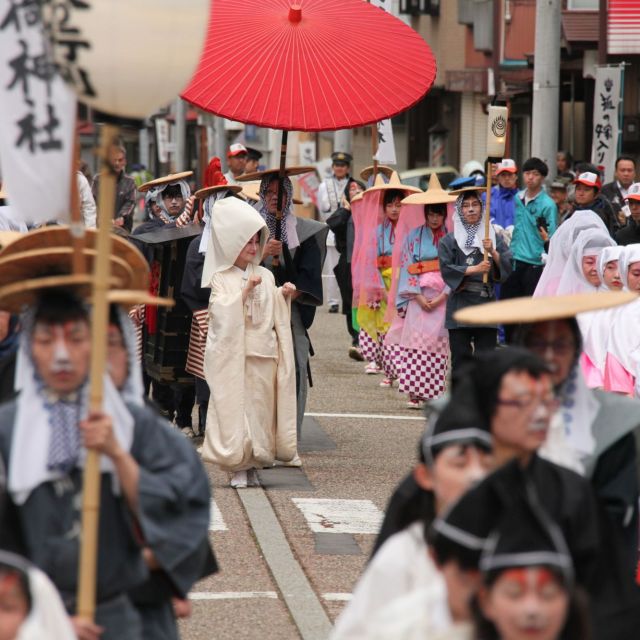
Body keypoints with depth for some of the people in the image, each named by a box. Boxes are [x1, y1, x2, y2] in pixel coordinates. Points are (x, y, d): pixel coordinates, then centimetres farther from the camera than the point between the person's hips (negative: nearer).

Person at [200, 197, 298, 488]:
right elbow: (224, 313, -12)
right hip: (232, 354, -4)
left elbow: (276, 318, 15)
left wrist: (284, 297, -2)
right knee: (234, 407, -6)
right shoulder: (220, 278, 1)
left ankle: (253, 466, 9)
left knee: (260, 407, 2)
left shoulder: (266, 276, 12)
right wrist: (246, 290, -18)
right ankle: (238, 467, -2)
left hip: (263, 353, 4)